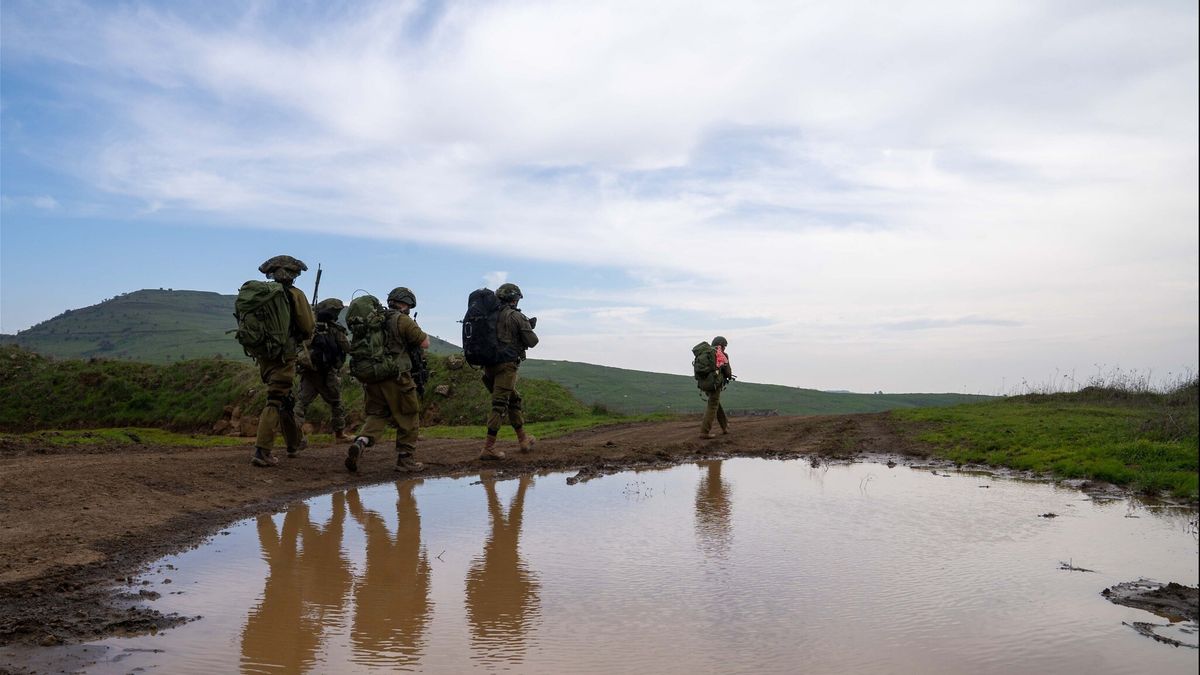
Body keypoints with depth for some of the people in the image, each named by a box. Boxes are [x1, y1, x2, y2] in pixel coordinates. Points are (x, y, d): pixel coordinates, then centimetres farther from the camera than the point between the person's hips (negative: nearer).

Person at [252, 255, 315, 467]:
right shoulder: (294, 294, -8)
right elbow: (308, 329, -8)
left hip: (263, 354, 6)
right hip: (283, 356, -6)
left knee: (284, 398, 21)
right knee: (276, 402, -5)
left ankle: (295, 442, 35)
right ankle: (261, 451, -12)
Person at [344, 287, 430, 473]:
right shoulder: (403, 320, -7)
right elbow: (425, 344, -6)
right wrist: (424, 334, 14)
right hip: (396, 378, -6)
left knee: (377, 414, 16)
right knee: (408, 418, 8)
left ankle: (361, 441, -10)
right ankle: (405, 459, 11)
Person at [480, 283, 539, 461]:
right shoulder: (516, 317, -6)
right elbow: (532, 342, -5)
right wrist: (529, 328, 17)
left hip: (489, 365, 7)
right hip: (506, 366, -7)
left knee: (514, 399, 20)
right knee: (500, 405, -6)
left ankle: (523, 439, 29)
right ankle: (488, 448, -10)